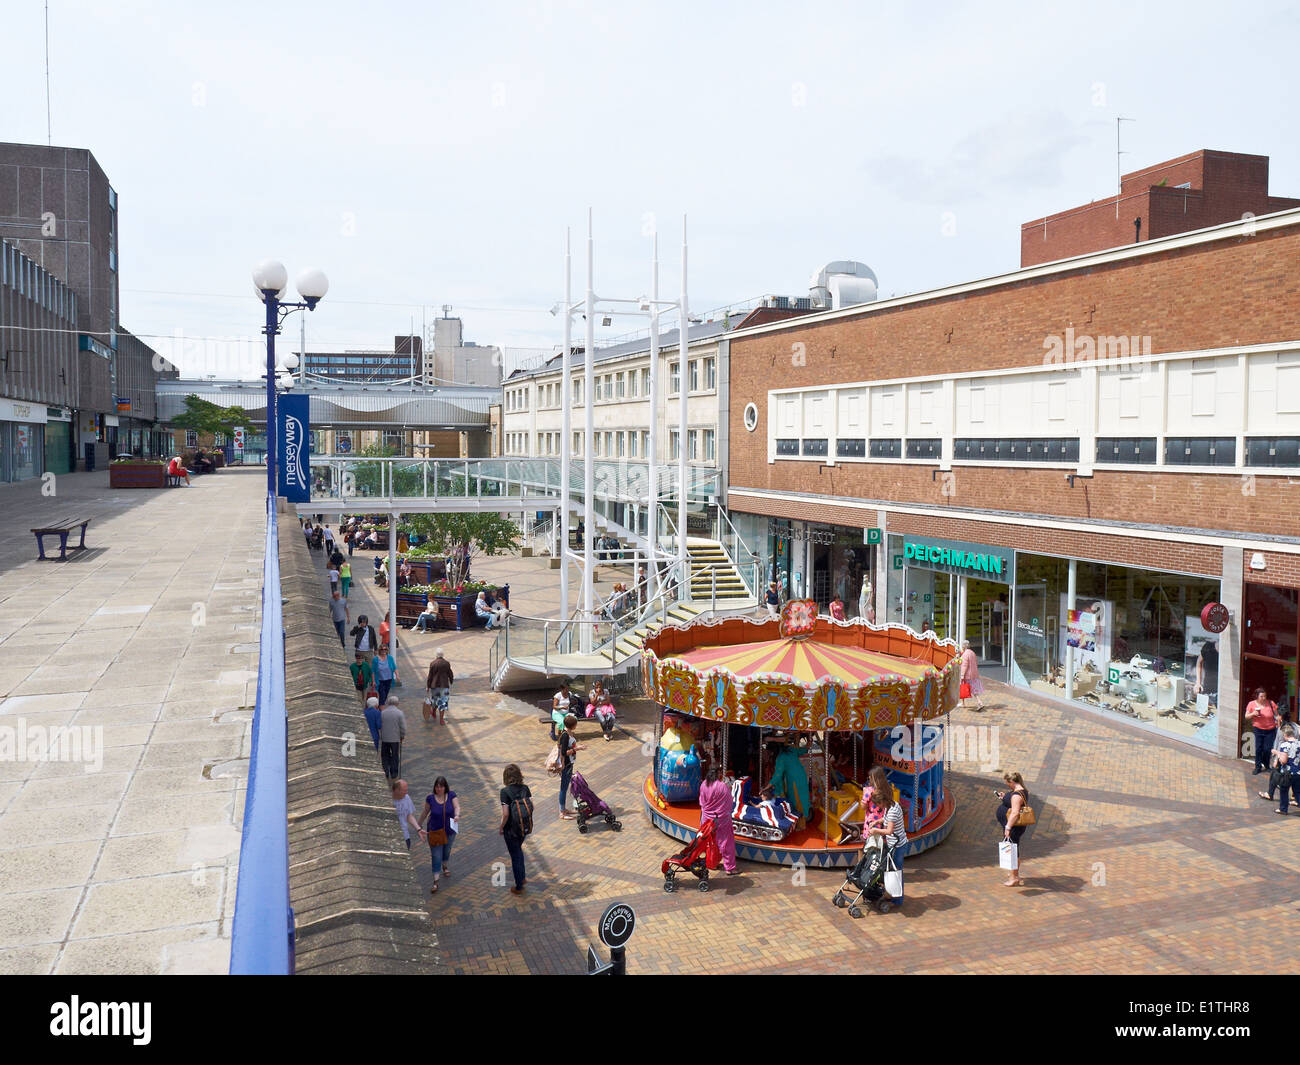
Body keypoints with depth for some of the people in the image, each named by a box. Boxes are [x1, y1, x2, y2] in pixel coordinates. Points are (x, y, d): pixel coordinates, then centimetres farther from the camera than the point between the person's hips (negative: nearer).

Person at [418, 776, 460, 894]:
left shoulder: (451, 795, -12)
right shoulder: (431, 797, -12)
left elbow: (457, 807, -21)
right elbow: (425, 811, 1)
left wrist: (457, 815, -43)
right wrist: (419, 825, 10)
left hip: (449, 830, 2)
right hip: (434, 831, -2)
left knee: (447, 850, 24)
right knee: (436, 856, -5)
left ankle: (444, 867, 54)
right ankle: (435, 882, -3)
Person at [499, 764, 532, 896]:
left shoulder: (505, 791, -20)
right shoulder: (525, 788, -7)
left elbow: (505, 814, -22)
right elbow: (531, 806, -3)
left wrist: (501, 828, -6)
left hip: (511, 829, -5)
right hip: (525, 828, 5)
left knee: (515, 855, 10)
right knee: (518, 850, 30)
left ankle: (519, 887, 21)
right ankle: (521, 876, 43)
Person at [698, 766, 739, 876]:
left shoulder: (703, 785, -7)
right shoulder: (722, 786, -24)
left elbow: (702, 802, 5)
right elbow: (729, 803, -13)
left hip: (707, 817, 5)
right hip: (721, 819, -5)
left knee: (710, 841, 20)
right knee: (725, 842, 5)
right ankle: (730, 867, 11)